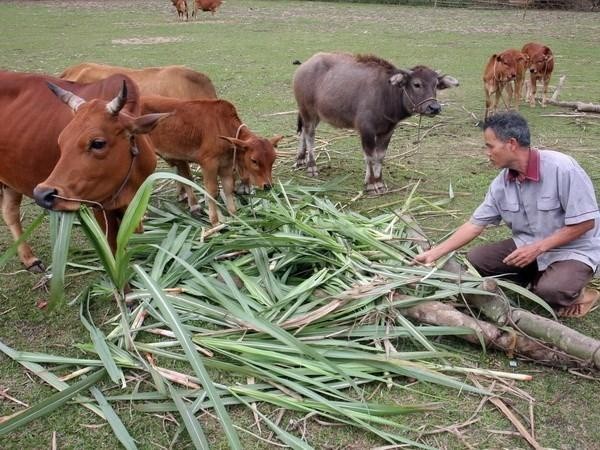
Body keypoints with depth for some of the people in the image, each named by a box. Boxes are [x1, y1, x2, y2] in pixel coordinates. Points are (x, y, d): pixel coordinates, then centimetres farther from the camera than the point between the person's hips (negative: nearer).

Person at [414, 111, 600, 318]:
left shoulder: (561, 168, -25)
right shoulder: (501, 184, -6)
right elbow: (475, 224, -1)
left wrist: (538, 248, -24)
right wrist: (434, 253, -6)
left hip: (574, 249, -6)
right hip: (527, 246, 6)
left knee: (550, 290, -33)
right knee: (476, 259, -9)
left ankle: (578, 295, 3)